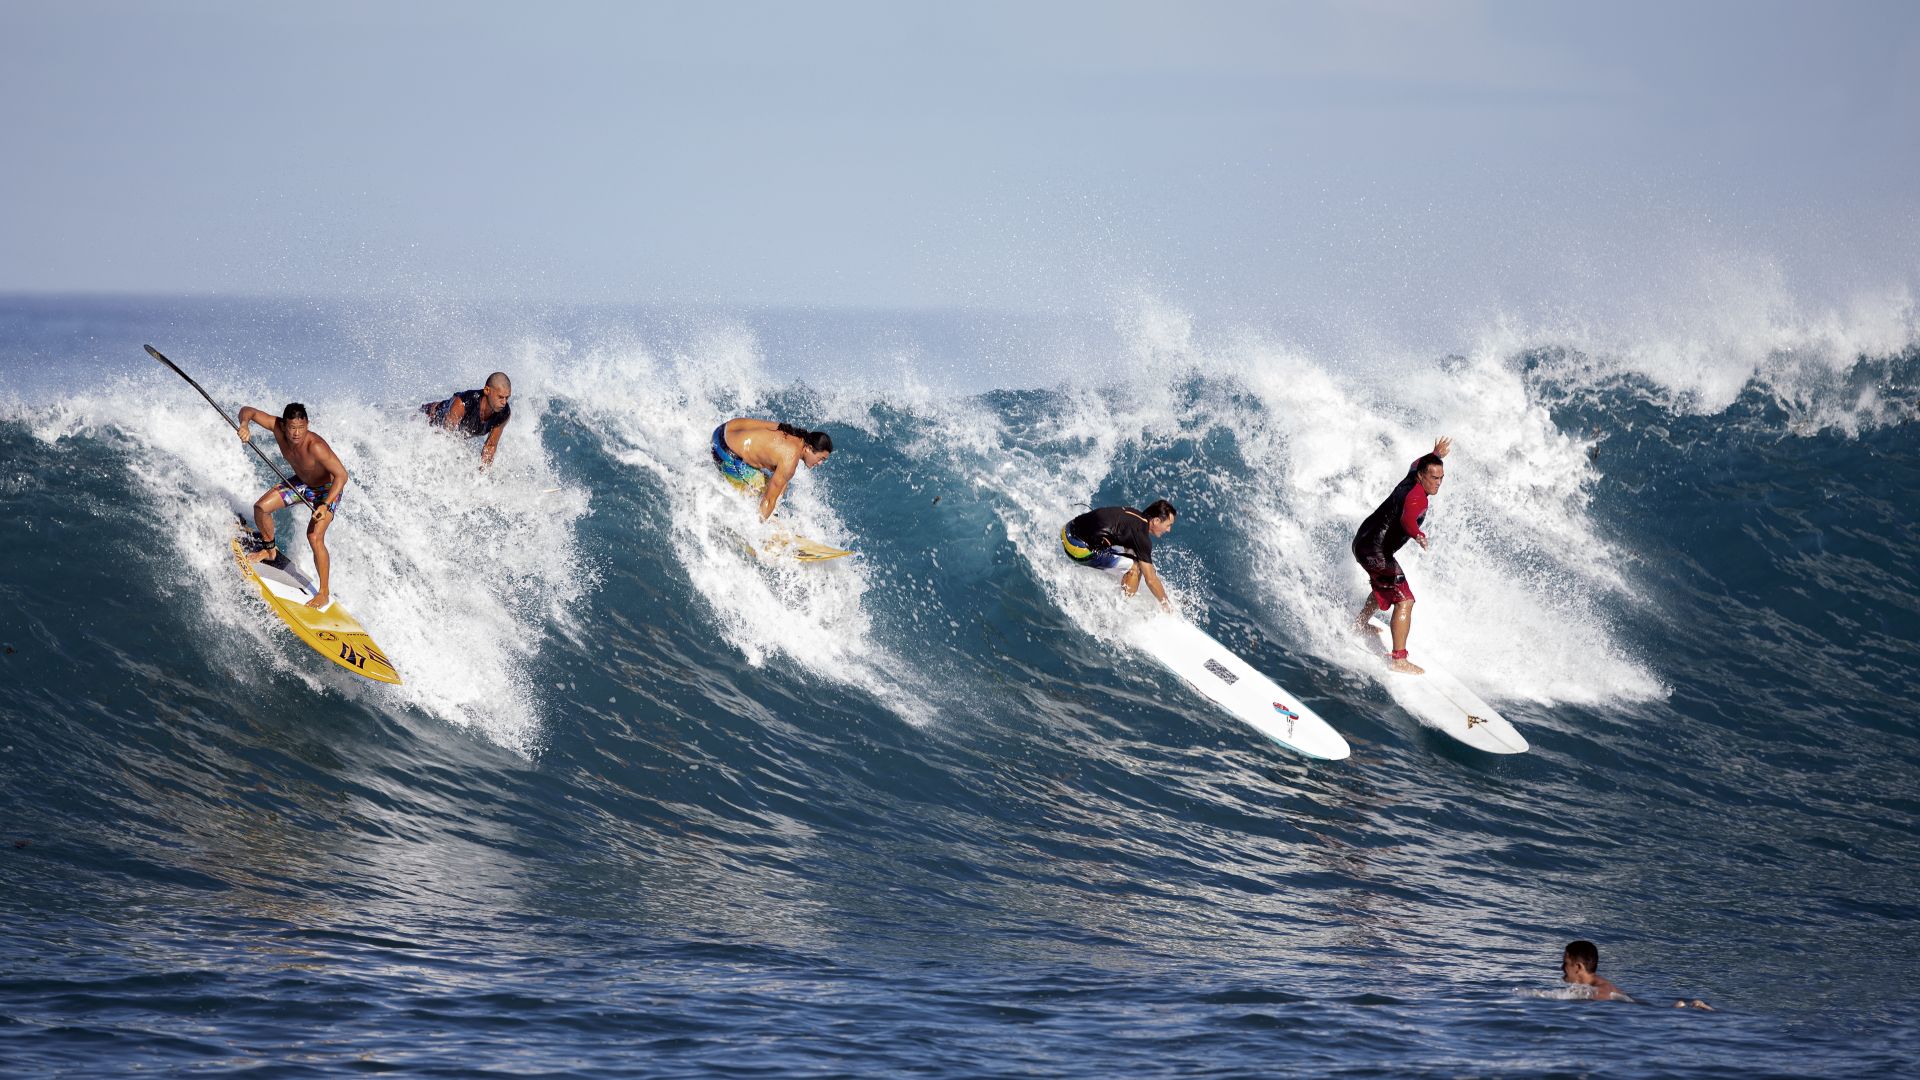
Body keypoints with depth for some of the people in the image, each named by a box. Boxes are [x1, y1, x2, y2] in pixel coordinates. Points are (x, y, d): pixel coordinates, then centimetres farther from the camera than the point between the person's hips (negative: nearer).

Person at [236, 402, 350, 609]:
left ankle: (324, 593, -10)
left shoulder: (315, 446, -40)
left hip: (327, 489, -6)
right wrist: (244, 425, -40)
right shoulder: (278, 427, -25)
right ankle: (270, 550, 27)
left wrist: (326, 505, -47)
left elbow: (341, 475, -38)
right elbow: (248, 410, -16)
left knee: (314, 537, -21)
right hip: (301, 483, 6)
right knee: (261, 507, -1)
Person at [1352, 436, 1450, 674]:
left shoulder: (1413, 477, 4)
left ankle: (1360, 624, 58)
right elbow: (1407, 519, -46)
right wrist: (1418, 535, -66)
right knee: (1404, 600, -17)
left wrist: (1435, 455, 49)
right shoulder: (1417, 496, -24)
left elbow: (1416, 463, 31)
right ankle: (1398, 659, -25)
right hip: (1375, 550, -11)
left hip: (1363, 541, 11)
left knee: (1385, 586, 37)